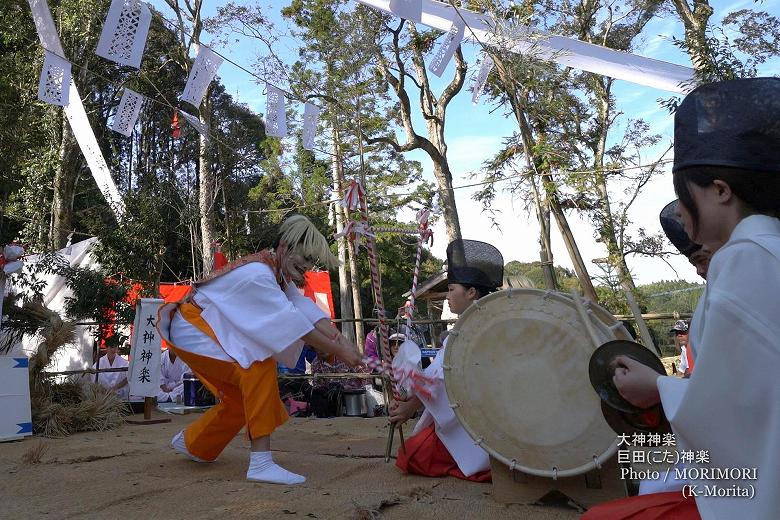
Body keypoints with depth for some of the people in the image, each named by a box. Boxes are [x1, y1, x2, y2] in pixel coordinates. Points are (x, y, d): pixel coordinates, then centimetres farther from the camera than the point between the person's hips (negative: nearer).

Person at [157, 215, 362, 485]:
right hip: (191, 328, -10)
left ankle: (190, 442, 38)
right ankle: (261, 462, -24)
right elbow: (292, 322, -32)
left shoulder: (279, 272, 1)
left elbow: (308, 309, -11)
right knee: (259, 365, -27)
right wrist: (339, 352, -29)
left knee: (241, 397, 12)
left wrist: (340, 340, -26)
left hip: (213, 331, 10)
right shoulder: (258, 274, -29)